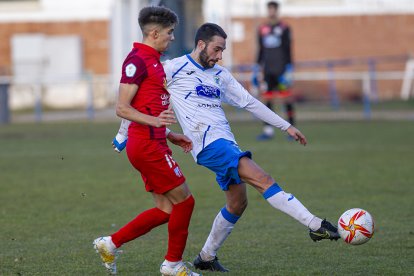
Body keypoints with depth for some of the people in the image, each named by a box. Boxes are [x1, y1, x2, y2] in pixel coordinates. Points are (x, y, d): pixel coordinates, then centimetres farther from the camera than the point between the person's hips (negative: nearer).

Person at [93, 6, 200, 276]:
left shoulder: (153, 61, 19)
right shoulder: (137, 60, -12)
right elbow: (122, 108, -17)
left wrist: (171, 136, 21)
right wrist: (155, 121, -30)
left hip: (153, 143, 10)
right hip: (146, 145, -10)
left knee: (166, 209, 9)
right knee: (184, 200, -5)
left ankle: (110, 244, 15)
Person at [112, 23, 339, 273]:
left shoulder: (219, 74, 19)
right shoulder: (174, 69, -1)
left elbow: (249, 102, 21)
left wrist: (286, 126, 18)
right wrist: (123, 135, 8)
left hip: (226, 144, 8)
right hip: (209, 143, -8)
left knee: (237, 204, 8)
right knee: (264, 181, -19)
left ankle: (207, 257, 24)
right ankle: (315, 225, -27)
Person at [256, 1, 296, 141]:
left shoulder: (284, 28, -2)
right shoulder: (262, 29, 10)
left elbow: (288, 50, -4)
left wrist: (289, 69, -10)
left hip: (281, 70, -4)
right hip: (267, 70, 4)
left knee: (286, 97, -3)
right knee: (267, 98, 0)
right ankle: (268, 130, 1)